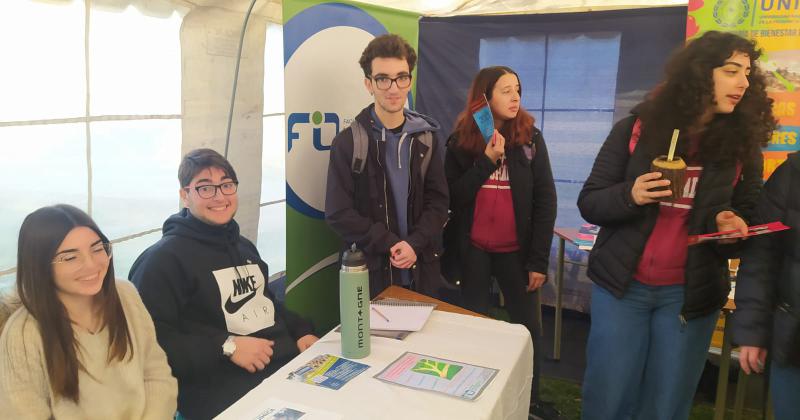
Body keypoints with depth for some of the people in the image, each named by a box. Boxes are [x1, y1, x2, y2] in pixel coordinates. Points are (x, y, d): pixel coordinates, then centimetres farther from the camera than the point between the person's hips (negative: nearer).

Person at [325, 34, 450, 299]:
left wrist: (414, 243, -14)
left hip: (422, 269, 3)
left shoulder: (426, 137, 3)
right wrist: (390, 244, -14)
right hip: (371, 271, -3)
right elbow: (338, 213, -10)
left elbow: (438, 200, 1)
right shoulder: (347, 142, -7)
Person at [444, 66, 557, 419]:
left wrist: (539, 260, -7)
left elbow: (545, 201, -4)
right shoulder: (460, 141, -3)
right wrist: (486, 161, -21)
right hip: (473, 250, 0)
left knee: (527, 327, 8)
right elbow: (453, 199, -9)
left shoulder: (530, 137, -3)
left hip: (516, 250, 0)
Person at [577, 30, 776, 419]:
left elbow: (749, 217, 11)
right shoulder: (636, 129, -4)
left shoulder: (743, 145, 2)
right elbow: (589, 203, -3)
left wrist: (733, 226, -13)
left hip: (692, 294, 2)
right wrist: (630, 196, -23)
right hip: (622, 285, -1)